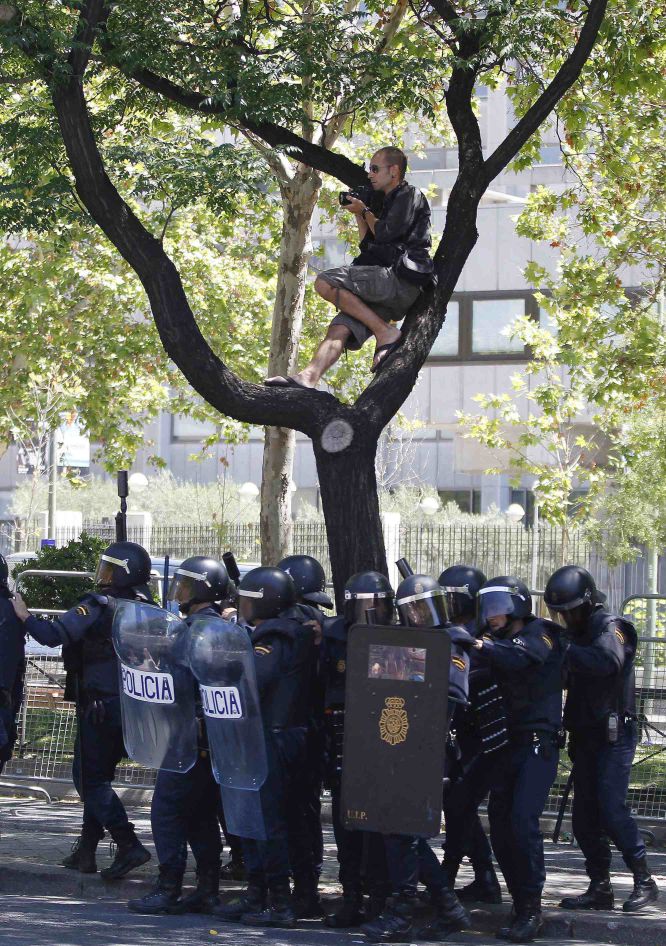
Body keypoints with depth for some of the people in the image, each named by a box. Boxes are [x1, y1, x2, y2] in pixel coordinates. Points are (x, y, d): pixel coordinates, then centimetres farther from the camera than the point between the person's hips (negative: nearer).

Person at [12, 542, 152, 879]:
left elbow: (53, 635, -22)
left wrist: (24, 615, -6)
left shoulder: (97, 605, -14)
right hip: (133, 707, 7)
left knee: (90, 779, -2)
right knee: (97, 776, 17)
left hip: (99, 707, -7)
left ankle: (128, 845, -15)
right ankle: (86, 851, 19)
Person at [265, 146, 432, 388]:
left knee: (325, 283, -21)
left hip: (402, 279, -9)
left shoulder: (410, 196, 2)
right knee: (339, 328, -11)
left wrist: (365, 212, 8)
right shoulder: (390, 202, 30)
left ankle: (385, 333, -19)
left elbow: (384, 234, -9)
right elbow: (368, 245, 29)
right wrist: (359, 216, 23)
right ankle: (309, 377, -29)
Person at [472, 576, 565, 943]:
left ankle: (531, 909, -15)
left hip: (538, 744, -7)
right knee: (500, 823, 2)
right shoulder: (497, 641, 17)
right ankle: (521, 904, 11)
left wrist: (482, 646, -35)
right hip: (506, 744, 7)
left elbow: (517, 656, -25)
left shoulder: (540, 634, -4)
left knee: (523, 819, -18)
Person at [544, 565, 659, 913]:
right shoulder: (575, 633, 15)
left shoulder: (611, 627, -10)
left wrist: (563, 650, -37)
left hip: (614, 736, -8)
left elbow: (607, 660, -32)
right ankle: (600, 888, 9)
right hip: (585, 737, 8)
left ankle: (644, 881, -6)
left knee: (611, 809, -15)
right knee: (585, 816, 5)